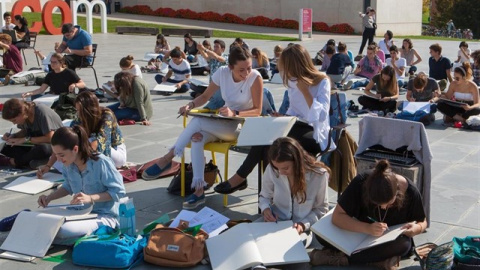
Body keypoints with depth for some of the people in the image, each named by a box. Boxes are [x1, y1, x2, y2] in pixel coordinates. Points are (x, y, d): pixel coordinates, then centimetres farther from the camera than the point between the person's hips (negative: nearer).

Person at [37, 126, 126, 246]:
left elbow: (119, 191, -18)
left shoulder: (101, 163, -22)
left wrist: (91, 198, -28)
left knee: (63, 229, -32)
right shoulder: (69, 164, -2)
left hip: (104, 216, -7)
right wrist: (49, 198, 1)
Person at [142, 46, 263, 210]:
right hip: (224, 125, 5)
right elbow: (206, 96, 8)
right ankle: (199, 191, -28)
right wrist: (191, 105, -13)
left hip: (243, 127, -5)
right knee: (197, 138, -28)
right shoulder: (222, 73, -3)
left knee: (198, 121, -27)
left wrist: (234, 113, -32)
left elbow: (257, 110, -16)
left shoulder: (255, 78, -16)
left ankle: (168, 158, -13)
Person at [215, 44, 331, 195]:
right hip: (297, 126, 7)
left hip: (316, 134, -6)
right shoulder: (293, 80, 6)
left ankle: (241, 178, -13)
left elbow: (321, 116, -26)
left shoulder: (322, 82, -13)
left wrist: (304, 90, -26)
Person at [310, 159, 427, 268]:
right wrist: (368, 228, -40)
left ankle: (338, 258, -28)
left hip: (391, 239, 0)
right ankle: (381, 258, -26)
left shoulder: (411, 192, -22)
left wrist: (417, 228, -28)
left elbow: (423, 222, -4)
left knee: (403, 244, -36)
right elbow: (337, 217, -26)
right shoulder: (360, 183, -26)